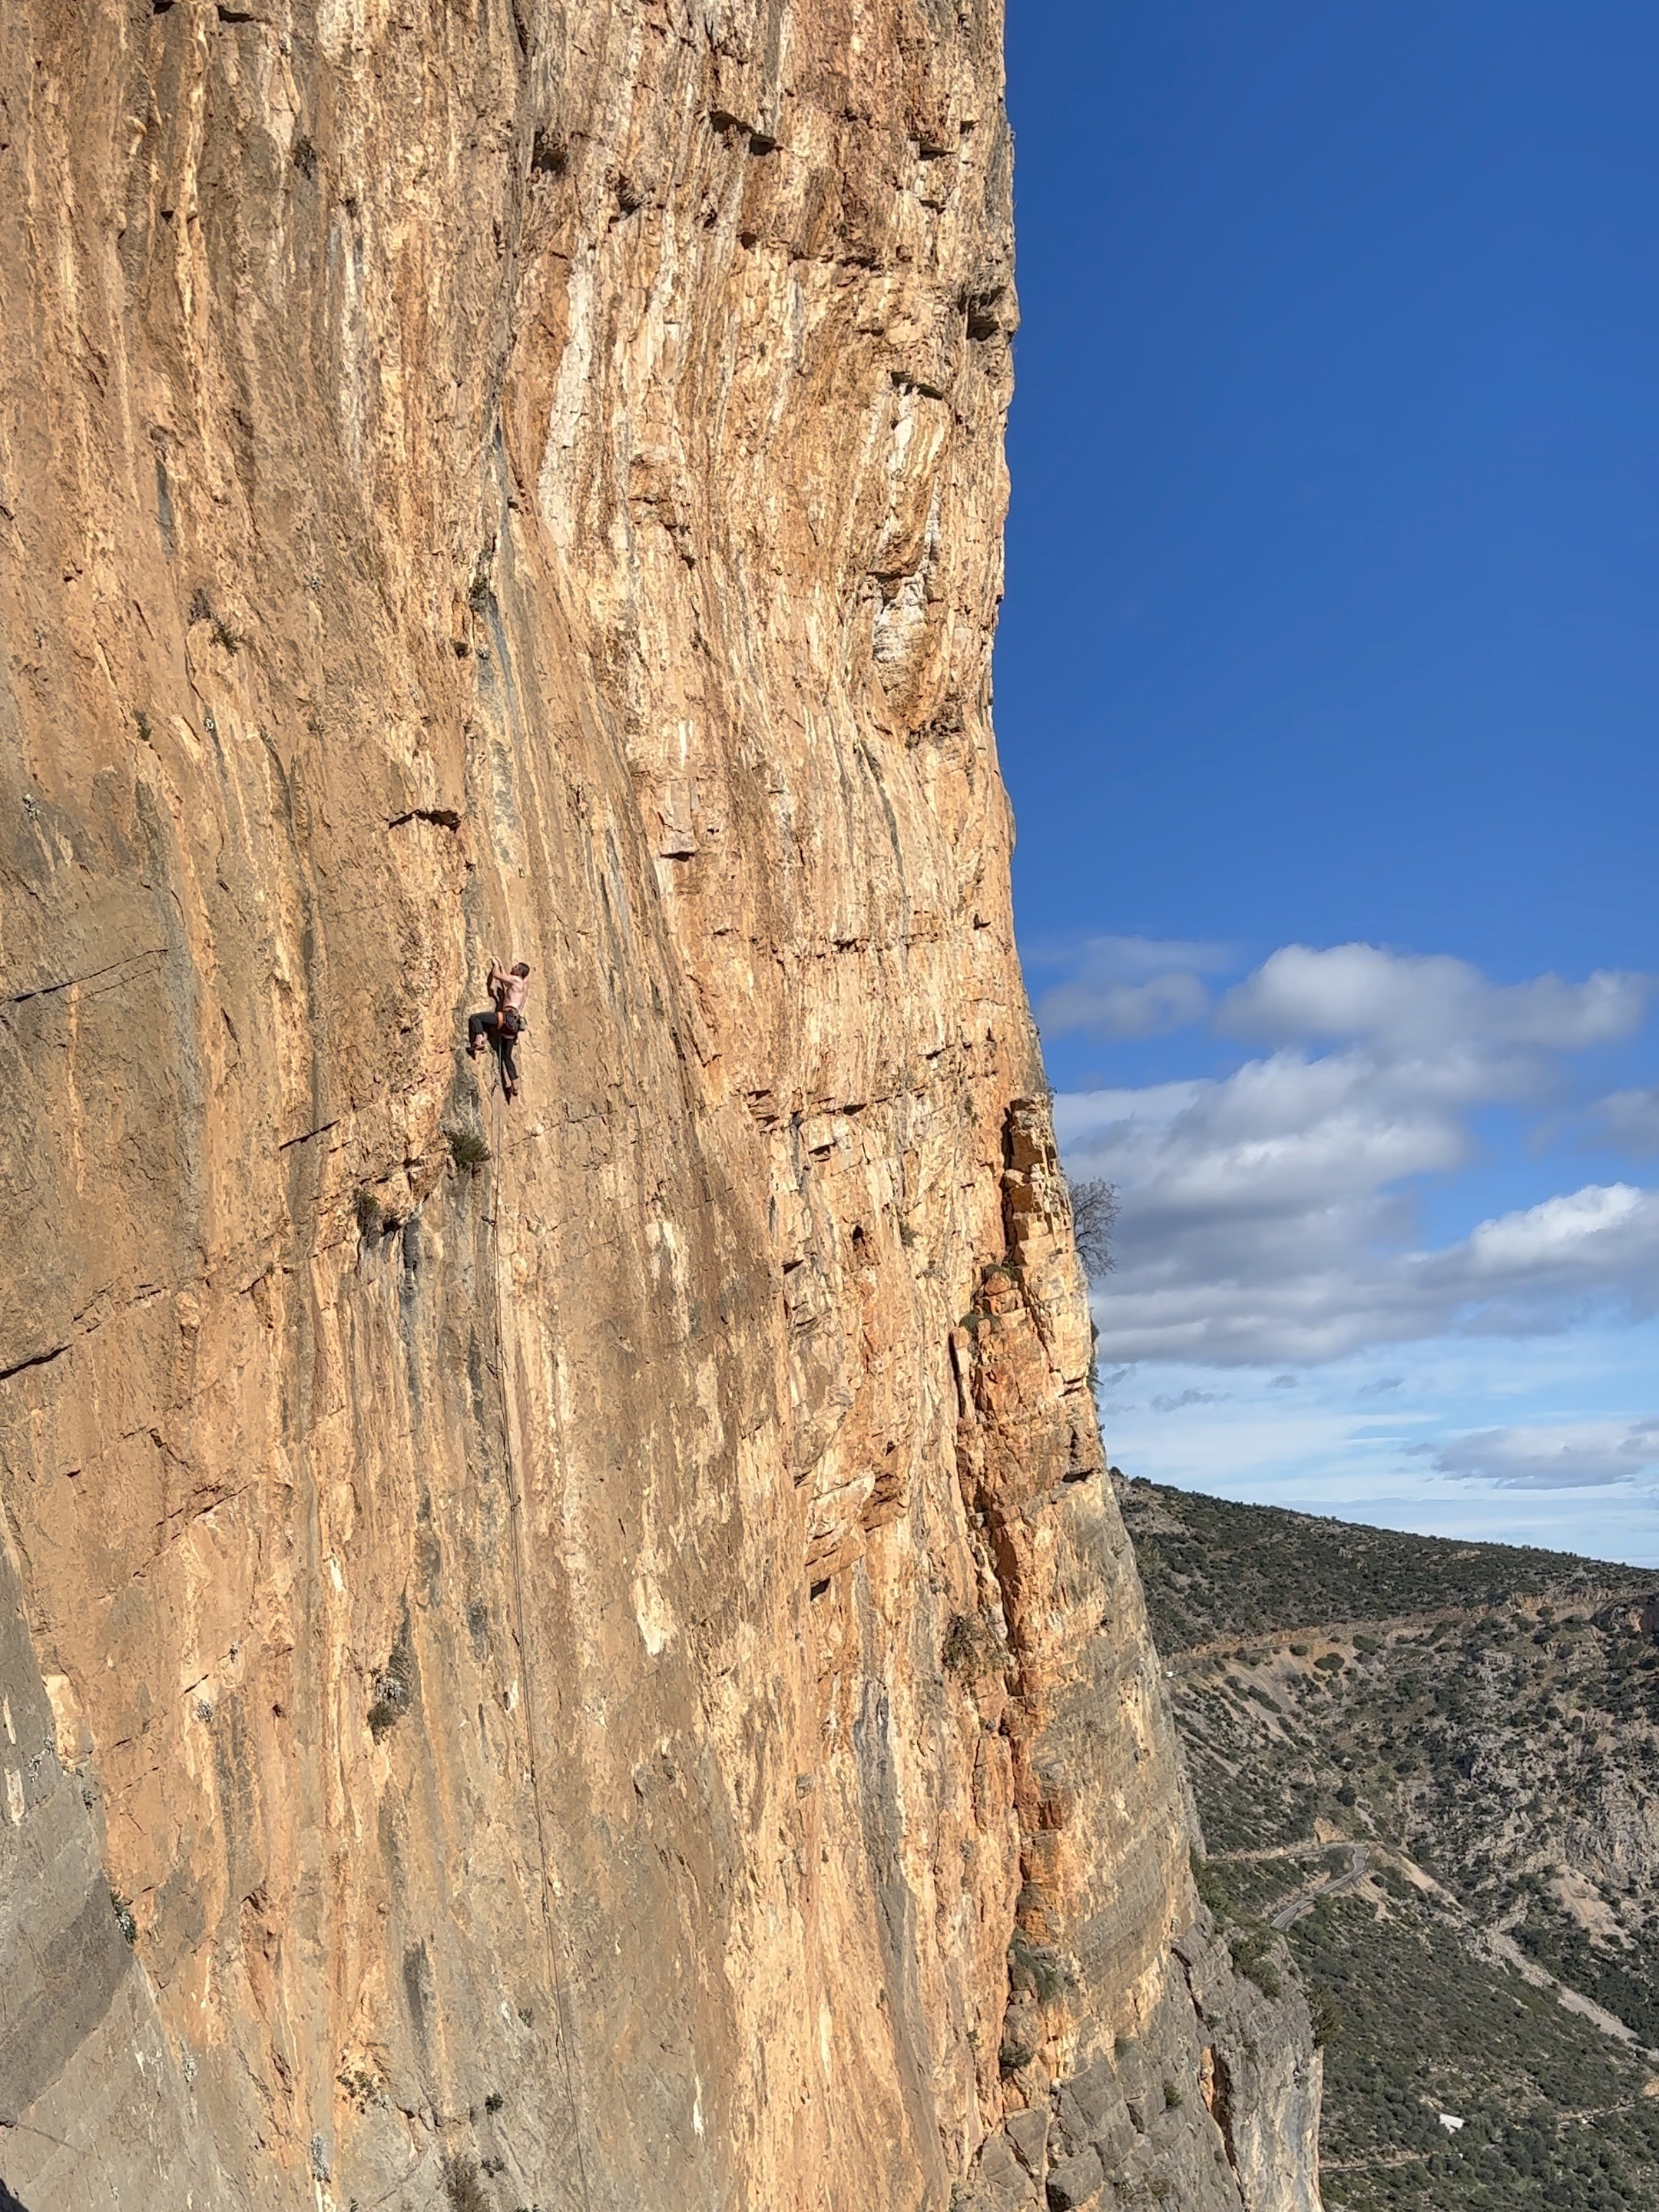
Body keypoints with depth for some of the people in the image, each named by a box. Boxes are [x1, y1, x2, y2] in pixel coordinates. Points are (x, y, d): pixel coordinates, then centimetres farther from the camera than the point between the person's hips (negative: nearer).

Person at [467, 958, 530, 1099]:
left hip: (508, 1016, -9)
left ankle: (478, 1041, -34)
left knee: (474, 1018, -14)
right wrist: (499, 964, 46)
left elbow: (496, 975, 0)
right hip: (513, 1024, 9)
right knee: (506, 1056, 16)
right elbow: (504, 977, 43)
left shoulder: (517, 980, 2)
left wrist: (496, 965, 18)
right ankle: (515, 1086, 14)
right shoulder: (523, 986, 26)